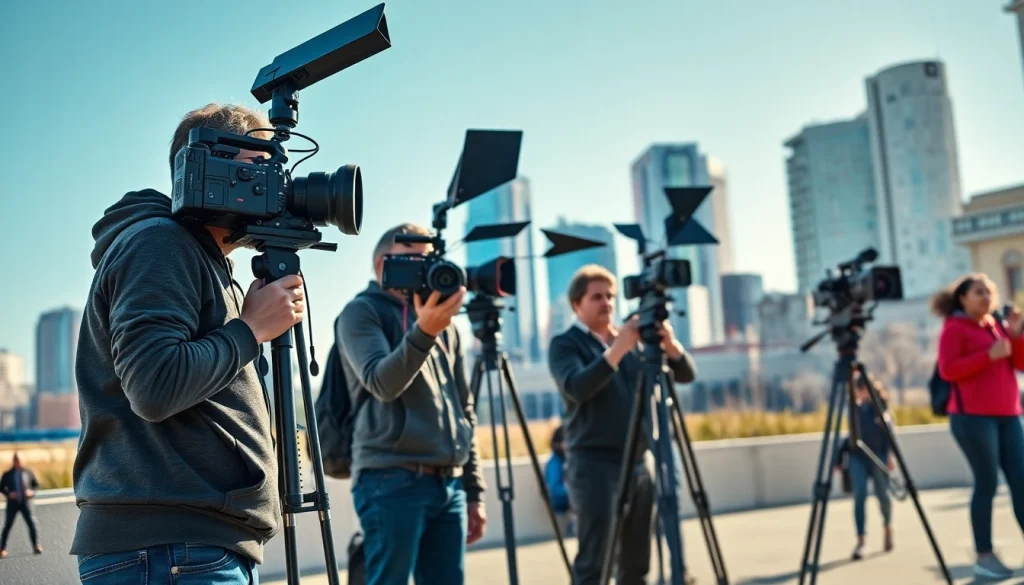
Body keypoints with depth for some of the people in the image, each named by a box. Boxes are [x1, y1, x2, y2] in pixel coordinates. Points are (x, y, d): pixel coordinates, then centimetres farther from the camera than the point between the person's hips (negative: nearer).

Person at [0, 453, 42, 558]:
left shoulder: (28, 472, 1)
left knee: (31, 524, 0)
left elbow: (36, 484, 10)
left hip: (25, 502, 1)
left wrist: (32, 491, -9)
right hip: (13, 503, -1)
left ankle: (36, 546, 11)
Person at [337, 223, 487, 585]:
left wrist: (473, 489, 15)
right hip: (393, 479, -6)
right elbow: (383, 383, -15)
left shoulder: (445, 325, 19)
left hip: (449, 482, 6)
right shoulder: (363, 312, 2)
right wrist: (423, 331, -30)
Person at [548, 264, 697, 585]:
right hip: (594, 463, -5)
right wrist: (617, 349, -29)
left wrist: (670, 344, -12)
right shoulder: (565, 344, -1)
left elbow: (686, 374, 7)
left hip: (641, 461, 6)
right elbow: (577, 388, -21)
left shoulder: (633, 341, 15)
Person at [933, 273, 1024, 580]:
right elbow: (948, 370, -13)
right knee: (987, 483, -7)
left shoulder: (998, 325, 18)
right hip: (973, 416, -7)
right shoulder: (954, 328, -1)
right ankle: (984, 556, 0)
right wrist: (989, 355, -17)